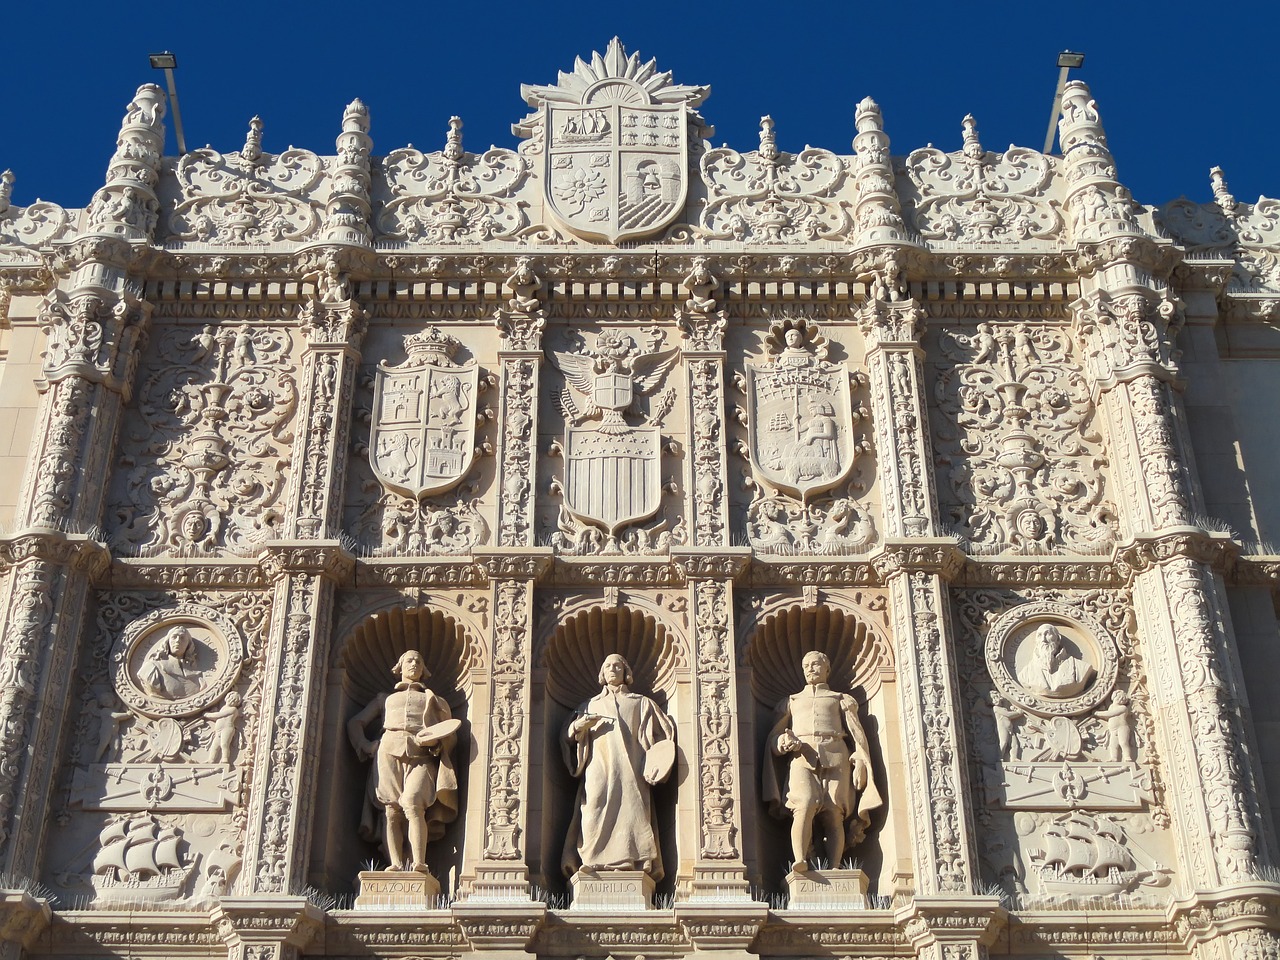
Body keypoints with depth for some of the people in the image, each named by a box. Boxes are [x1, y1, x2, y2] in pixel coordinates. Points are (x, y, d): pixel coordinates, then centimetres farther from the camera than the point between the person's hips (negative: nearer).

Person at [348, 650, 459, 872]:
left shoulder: (432, 699, 31)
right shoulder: (385, 698, 33)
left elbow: (450, 735, 22)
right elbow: (355, 723, 29)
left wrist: (437, 742, -1)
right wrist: (365, 745, 10)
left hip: (421, 755, -1)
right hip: (389, 752, 2)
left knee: (413, 805, -26)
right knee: (391, 811, -17)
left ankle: (419, 864, -37)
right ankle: (396, 865, -26)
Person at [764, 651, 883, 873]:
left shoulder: (841, 700, 29)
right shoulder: (791, 701, 32)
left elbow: (857, 734, 17)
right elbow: (774, 736, 23)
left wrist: (860, 763, 0)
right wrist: (785, 742, -2)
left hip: (835, 757, 0)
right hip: (802, 757, 0)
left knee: (834, 814, -18)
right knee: (805, 806, -27)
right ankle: (800, 861, -44)